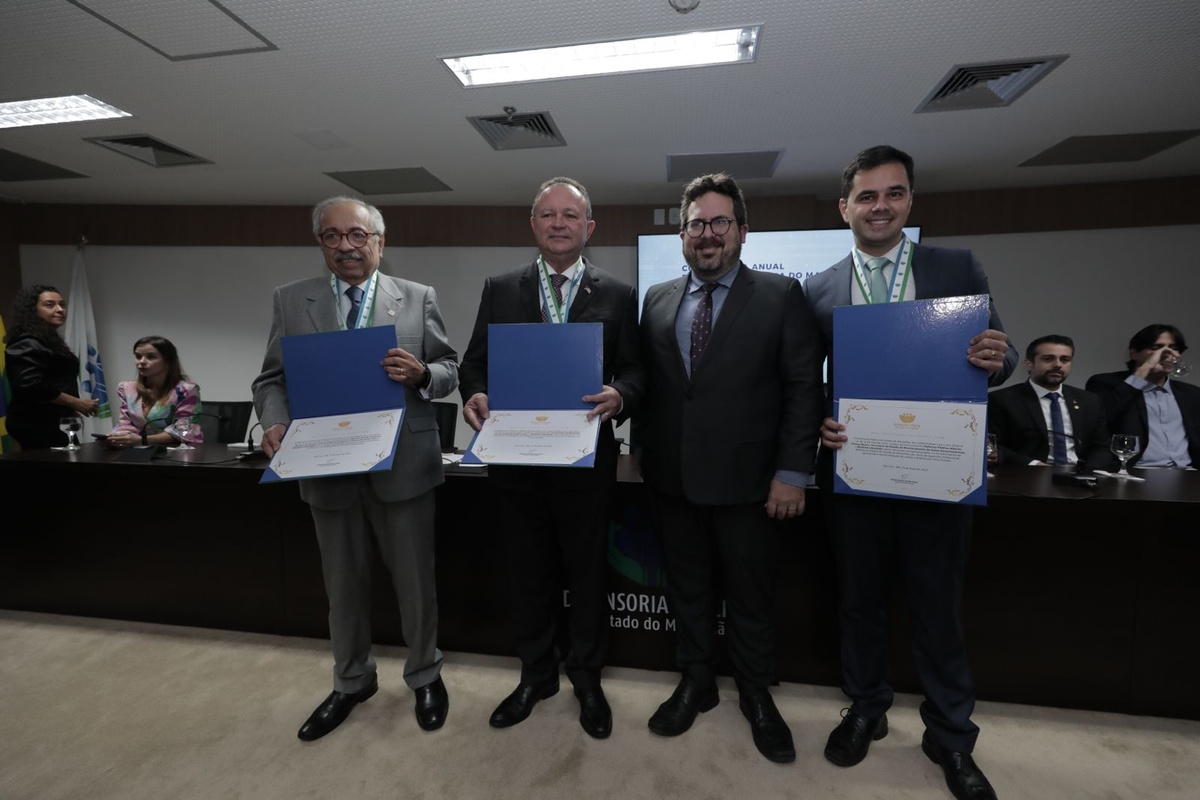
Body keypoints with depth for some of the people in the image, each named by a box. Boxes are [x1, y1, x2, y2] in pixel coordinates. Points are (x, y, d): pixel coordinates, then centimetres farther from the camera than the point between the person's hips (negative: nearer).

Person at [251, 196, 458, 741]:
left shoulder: (418, 298, 1)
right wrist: (275, 421, -13)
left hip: (403, 465, -2)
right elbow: (271, 379, 6)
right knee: (343, 585, 19)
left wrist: (421, 373, -20)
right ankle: (351, 682, 43)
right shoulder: (290, 301, 6)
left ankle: (424, 675, 36)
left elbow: (450, 371, 1)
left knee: (415, 581, 11)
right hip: (327, 467, 2)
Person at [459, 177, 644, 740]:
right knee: (527, 574, 17)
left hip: (585, 459, -1)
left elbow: (634, 371, -1)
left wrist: (618, 396, -22)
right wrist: (474, 393, -15)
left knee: (587, 573, 14)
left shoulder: (617, 295, 2)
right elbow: (476, 361, 6)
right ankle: (536, 675, 40)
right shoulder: (500, 290, 6)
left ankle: (587, 677, 38)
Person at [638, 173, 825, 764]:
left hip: (747, 481, -3)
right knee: (687, 588, 18)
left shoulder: (780, 296, -3)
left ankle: (756, 696, 38)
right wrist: (646, 455, 4)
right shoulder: (657, 300, 8)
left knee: (751, 595, 14)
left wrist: (792, 473, -10)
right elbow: (647, 383, 8)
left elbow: (804, 389, -6)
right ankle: (696, 683, 40)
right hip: (673, 478, 4)